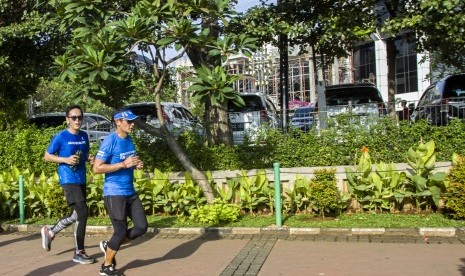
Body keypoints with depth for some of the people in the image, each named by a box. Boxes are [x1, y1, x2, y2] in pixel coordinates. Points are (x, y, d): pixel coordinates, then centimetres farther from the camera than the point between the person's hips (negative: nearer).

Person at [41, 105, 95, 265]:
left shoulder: (84, 136, 9)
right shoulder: (60, 137, -8)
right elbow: (47, 156, -3)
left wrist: (90, 159, -1)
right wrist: (66, 159, -17)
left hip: (81, 180, 7)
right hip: (69, 180, -7)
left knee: (75, 216, 14)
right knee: (82, 213, -13)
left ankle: (50, 232, 38)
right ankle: (79, 253, -1)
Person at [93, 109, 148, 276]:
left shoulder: (129, 140, 10)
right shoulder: (110, 142, -15)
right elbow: (97, 168, -20)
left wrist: (136, 165, 0)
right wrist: (124, 164, -23)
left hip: (130, 193, 8)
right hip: (114, 194, -8)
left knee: (142, 227, 5)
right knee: (121, 231, -3)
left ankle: (109, 246, 24)